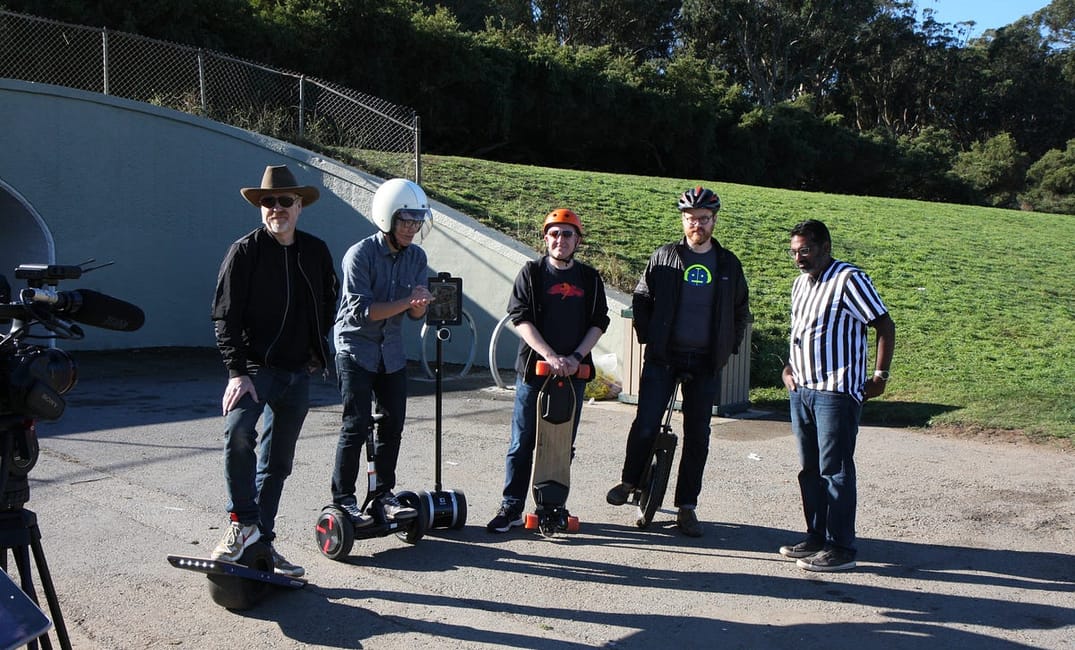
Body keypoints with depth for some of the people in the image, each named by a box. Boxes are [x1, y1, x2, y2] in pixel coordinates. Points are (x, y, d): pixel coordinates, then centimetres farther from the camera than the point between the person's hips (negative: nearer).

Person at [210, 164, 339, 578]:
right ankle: (243, 521, -15)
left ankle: (262, 542, 20)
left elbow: (329, 299, 24)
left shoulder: (316, 252, 7)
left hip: (298, 373, 5)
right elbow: (225, 316, -10)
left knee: (278, 462, 10)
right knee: (238, 431, -30)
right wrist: (237, 372, -18)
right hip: (256, 368, -4)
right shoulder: (245, 252, -7)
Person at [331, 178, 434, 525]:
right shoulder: (360, 254, -16)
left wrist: (420, 306, -20)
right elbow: (360, 310, -22)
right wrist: (407, 301, -26)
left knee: (393, 424, 7)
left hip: (392, 351, 6)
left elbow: (415, 313, 4)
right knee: (357, 425, -7)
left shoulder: (417, 257, 2)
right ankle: (343, 499, 5)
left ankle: (384, 494, 21)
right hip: (356, 349, -6)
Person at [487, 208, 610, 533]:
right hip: (533, 370, -3)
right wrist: (550, 356, -17)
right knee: (522, 443, 1)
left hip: (574, 372, 3)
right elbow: (520, 319, -7)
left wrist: (576, 356, -9)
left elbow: (599, 323, 7)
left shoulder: (590, 278, 9)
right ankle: (511, 508, 8)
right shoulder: (531, 272, 1)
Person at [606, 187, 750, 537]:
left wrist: (729, 347, 9)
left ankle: (686, 507, 14)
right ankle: (629, 481, 18)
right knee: (646, 425, -8)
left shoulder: (728, 264, 8)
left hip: (706, 363, 2)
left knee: (697, 435, 4)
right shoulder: (663, 257, 4)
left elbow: (741, 311, 18)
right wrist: (647, 336, 2)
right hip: (663, 357, -1)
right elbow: (641, 299, 11)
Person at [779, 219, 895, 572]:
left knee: (835, 470, -4)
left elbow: (885, 326, -10)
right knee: (810, 469, 13)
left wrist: (879, 376, -12)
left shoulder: (849, 279, -10)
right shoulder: (800, 283, 15)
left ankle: (841, 548, 3)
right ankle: (816, 537, 23)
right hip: (801, 390, 8)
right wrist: (789, 367, 14)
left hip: (837, 392, -8)